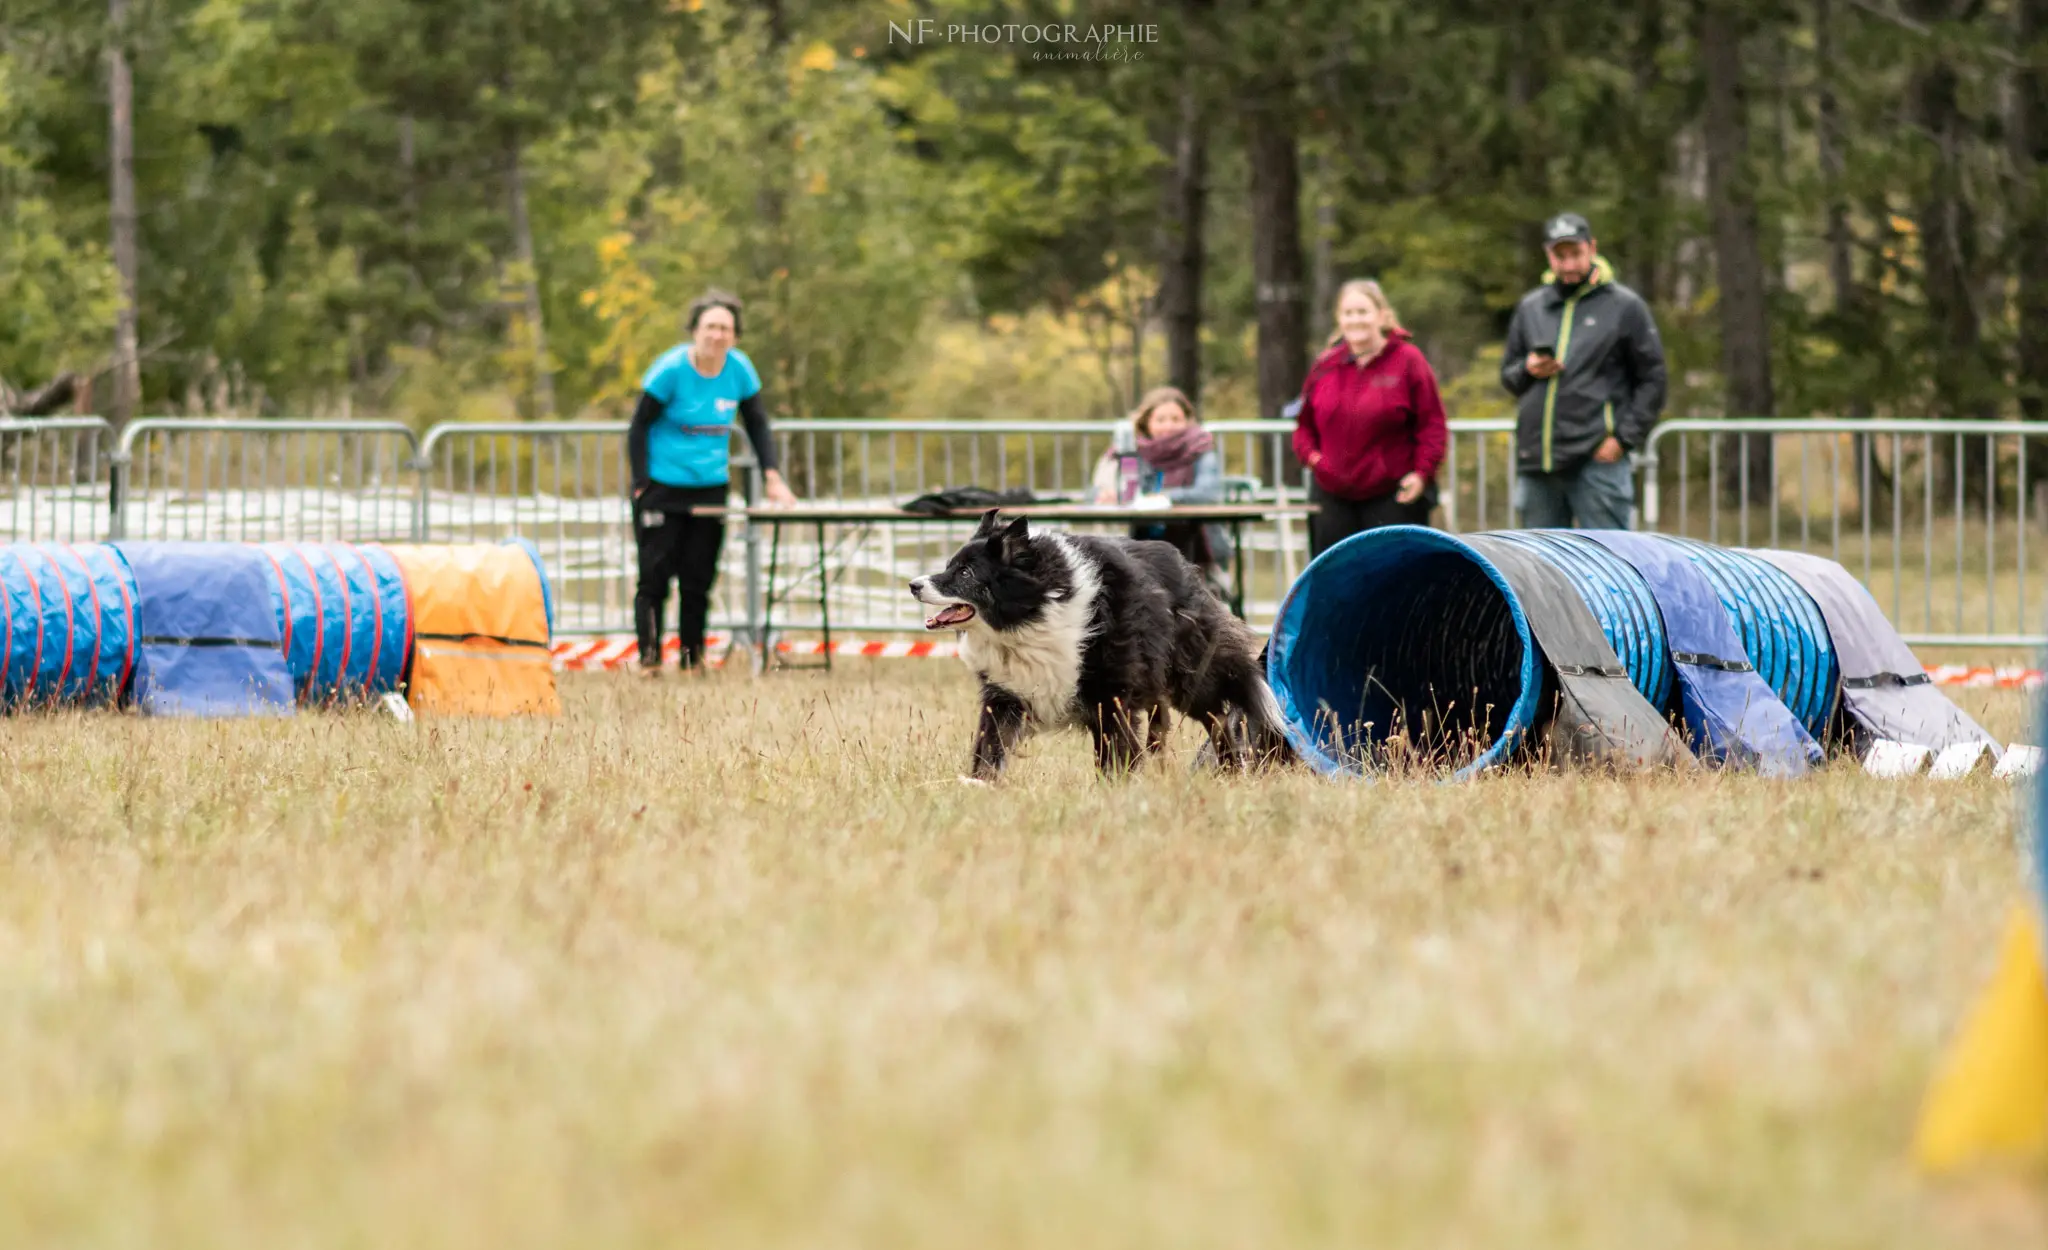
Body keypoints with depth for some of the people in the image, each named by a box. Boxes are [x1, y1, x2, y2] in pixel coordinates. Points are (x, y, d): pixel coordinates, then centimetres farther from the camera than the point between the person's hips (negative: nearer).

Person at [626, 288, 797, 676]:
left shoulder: (739, 369, -1)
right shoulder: (672, 370, -12)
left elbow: (757, 425, 11)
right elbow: (638, 428, -6)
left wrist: (772, 478, 2)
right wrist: (641, 485, -10)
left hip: (711, 488, 4)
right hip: (663, 488, -4)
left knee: (699, 581, 4)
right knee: (655, 577, -6)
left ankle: (692, 659, 13)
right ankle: (649, 659, -2)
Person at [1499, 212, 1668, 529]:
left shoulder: (1624, 306, 3)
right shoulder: (1530, 308, 16)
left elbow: (1652, 380, 2)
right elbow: (1508, 376, 23)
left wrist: (1624, 438, -8)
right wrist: (1527, 370, -2)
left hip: (1598, 458, -5)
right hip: (1536, 459, 5)